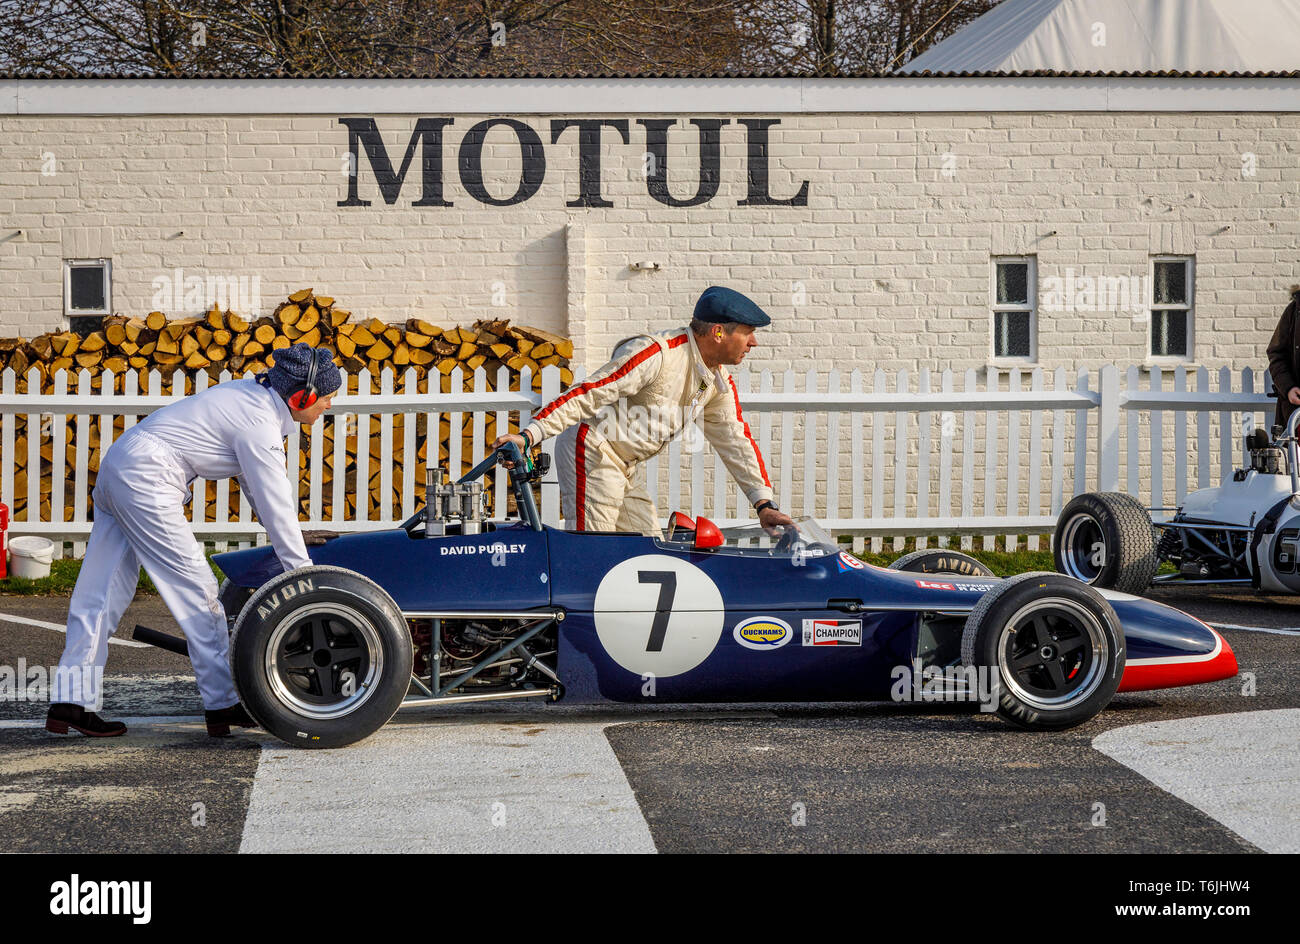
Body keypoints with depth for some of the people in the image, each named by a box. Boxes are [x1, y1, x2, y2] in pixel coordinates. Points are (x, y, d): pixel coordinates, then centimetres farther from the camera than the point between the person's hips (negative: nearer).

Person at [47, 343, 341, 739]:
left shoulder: (256, 395, 12)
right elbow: (276, 506, -16)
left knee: (100, 594, 9)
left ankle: (69, 703, 10)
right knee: (197, 589, -2)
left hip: (118, 466, 10)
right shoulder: (258, 423, -16)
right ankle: (222, 706, 4)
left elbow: (262, 482, 22)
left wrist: (291, 542, 23)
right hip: (147, 480, -10)